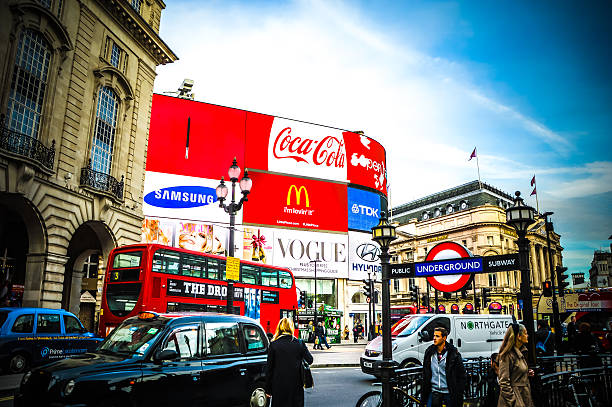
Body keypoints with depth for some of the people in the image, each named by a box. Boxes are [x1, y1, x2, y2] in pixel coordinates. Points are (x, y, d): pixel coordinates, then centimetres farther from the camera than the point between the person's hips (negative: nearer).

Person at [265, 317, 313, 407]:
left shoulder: (273, 344, -6)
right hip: (296, 385, 1)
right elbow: (310, 360, 2)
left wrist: (268, 389, 5)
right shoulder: (299, 344, -5)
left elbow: (269, 368, -3)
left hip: (278, 386, 0)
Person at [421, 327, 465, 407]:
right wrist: (424, 391, 10)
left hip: (448, 392, -3)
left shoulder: (453, 353, -7)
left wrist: (459, 394, -8)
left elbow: (461, 375, -4)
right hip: (433, 391, 3)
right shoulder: (429, 352, 4)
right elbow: (425, 374, 12)